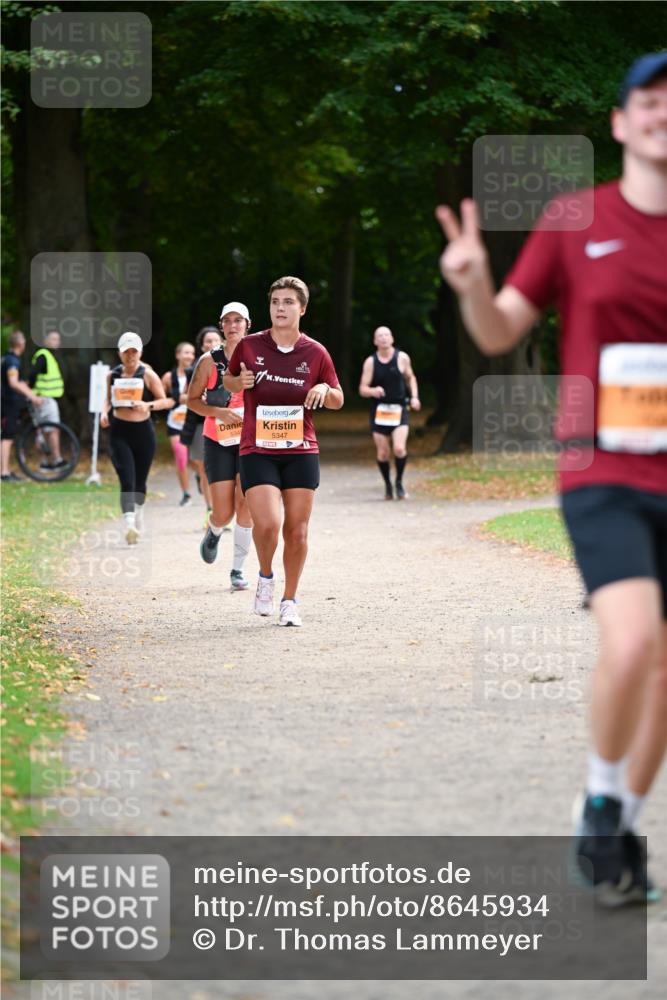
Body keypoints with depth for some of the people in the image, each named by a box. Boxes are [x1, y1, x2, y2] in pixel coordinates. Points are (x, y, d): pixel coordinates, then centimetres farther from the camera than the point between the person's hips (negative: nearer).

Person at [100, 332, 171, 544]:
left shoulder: (148, 375, -2)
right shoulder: (112, 375, 5)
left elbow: (164, 401, -3)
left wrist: (148, 405, -22)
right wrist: (105, 412, -5)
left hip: (143, 430, 0)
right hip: (119, 431, 0)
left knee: (140, 480, 13)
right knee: (126, 480, -15)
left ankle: (138, 516, 39)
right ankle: (129, 524, -26)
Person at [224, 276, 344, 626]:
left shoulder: (316, 353, 2)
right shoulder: (249, 346, 0)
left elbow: (338, 401, 12)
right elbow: (228, 381, 16)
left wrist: (325, 390, -11)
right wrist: (239, 381, -7)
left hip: (301, 452, 2)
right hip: (257, 451, -1)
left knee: (296, 530, 2)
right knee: (267, 523, -18)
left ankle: (289, 601, 17)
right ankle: (265, 577, 12)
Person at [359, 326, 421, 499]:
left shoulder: (402, 358, 1)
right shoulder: (370, 362, -1)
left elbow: (410, 378, 18)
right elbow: (362, 389, -1)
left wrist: (414, 397, 3)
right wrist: (373, 391, -23)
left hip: (399, 409, -1)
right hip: (379, 411, 1)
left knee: (399, 448, -18)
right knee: (383, 453, 2)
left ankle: (399, 482, 5)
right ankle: (388, 485, 24)